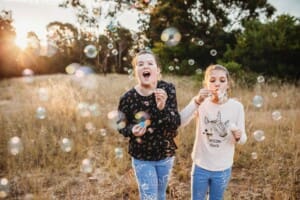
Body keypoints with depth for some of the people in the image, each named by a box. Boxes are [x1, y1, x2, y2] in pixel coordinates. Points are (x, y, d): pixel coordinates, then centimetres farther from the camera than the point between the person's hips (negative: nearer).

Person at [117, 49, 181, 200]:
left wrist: (163, 108, -36)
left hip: (166, 155, 2)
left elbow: (176, 123, -18)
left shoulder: (168, 89, -16)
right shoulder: (127, 98, -18)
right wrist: (132, 130, -25)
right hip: (142, 158, -2)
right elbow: (121, 126, -3)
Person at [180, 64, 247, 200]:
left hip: (223, 169, 0)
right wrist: (196, 102, -34)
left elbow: (242, 140, -5)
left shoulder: (236, 106, -9)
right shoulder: (202, 103, -10)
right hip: (200, 166, 0)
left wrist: (238, 135, -27)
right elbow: (180, 122, -24)